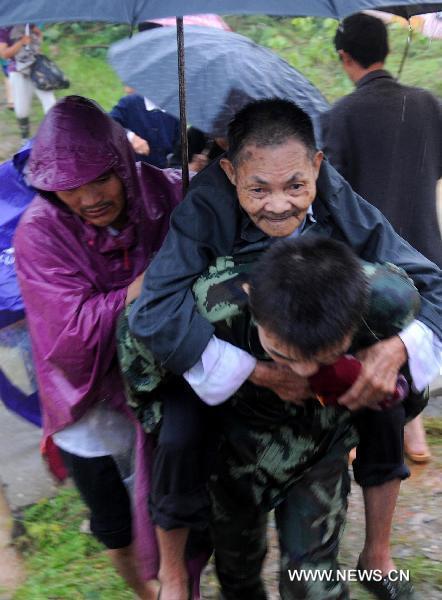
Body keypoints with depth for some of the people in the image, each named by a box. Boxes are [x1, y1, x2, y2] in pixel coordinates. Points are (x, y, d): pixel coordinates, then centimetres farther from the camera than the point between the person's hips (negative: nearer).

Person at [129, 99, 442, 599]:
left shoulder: (346, 214, -15)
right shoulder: (204, 215, -24)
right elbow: (154, 314, -34)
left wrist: (394, 349, -32)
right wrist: (261, 373, -35)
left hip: (324, 423, 1)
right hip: (233, 422, 0)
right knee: (238, 559, 24)